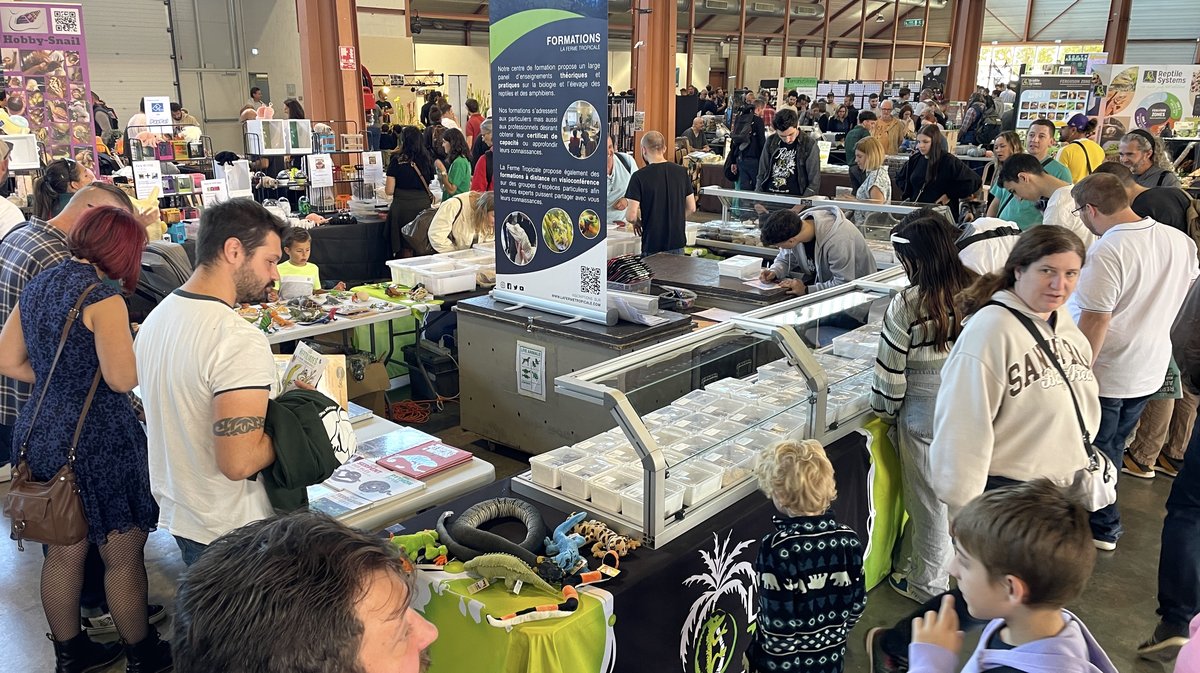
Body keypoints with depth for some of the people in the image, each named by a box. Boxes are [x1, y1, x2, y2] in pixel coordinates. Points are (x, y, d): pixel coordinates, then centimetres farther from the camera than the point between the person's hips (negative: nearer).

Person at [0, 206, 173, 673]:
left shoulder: (37, 286, 7)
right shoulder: (102, 296, -19)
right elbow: (123, 378, -23)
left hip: (42, 432, 8)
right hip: (97, 442, -8)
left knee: (63, 552, 20)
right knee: (123, 557, 9)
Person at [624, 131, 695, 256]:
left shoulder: (639, 176, -13)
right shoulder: (682, 171, 1)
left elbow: (631, 216, -15)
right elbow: (691, 207, 7)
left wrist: (637, 221, 5)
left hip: (652, 246, -4)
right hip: (678, 243, 4)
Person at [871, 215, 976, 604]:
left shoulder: (907, 304, -21)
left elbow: (891, 368, -14)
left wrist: (886, 411, 1)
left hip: (924, 414, -5)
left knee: (928, 499, 11)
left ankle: (928, 584, 28)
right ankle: (955, 563, 42)